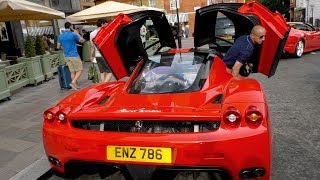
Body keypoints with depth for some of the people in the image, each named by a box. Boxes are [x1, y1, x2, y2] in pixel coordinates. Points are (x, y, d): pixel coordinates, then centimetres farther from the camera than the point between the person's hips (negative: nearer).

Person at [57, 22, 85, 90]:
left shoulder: (60, 36, 5)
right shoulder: (73, 34, -11)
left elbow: (58, 47, 11)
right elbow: (82, 40, 2)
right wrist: (77, 33, 13)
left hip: (67, 56, 6)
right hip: (74, 55, -6)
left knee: (72, 72, 10)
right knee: (79, 70, 2)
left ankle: (76, 85, 14)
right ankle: (73, 82, -12)